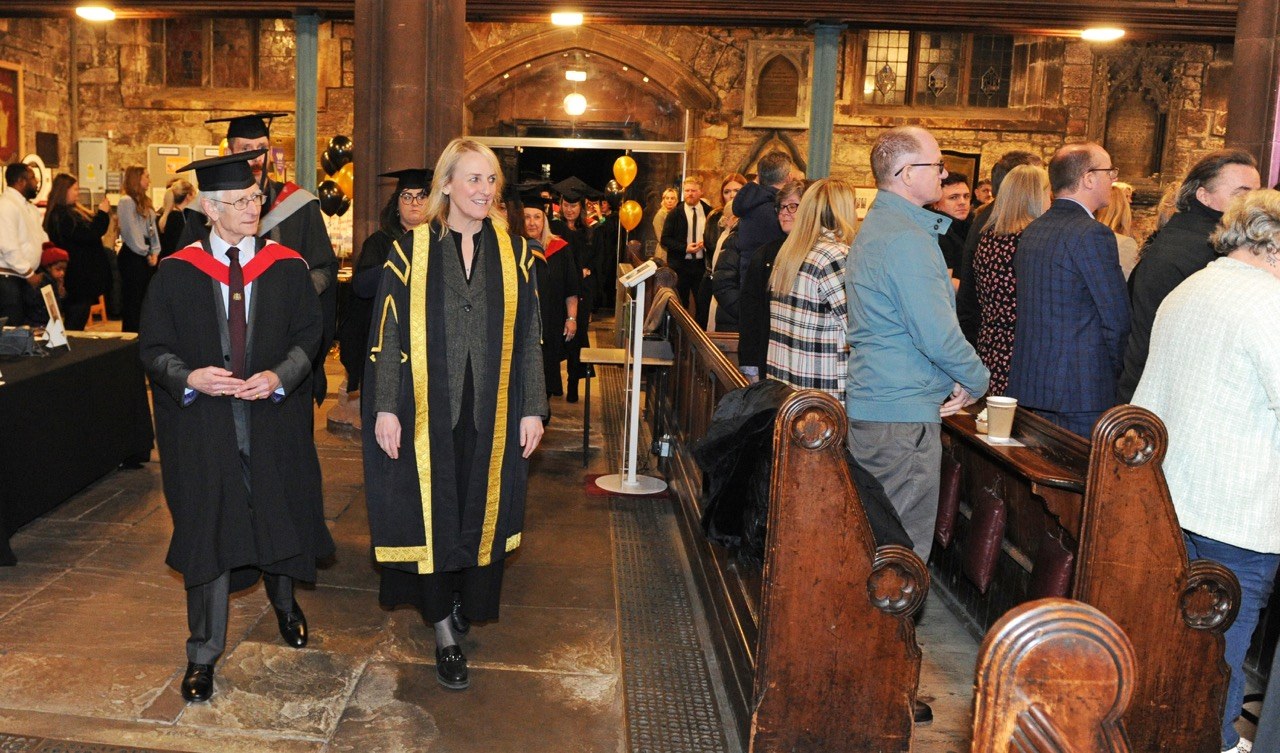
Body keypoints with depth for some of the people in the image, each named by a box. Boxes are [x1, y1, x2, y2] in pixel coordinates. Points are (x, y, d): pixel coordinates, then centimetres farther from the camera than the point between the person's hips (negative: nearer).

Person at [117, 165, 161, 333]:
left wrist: (155, 252, 2)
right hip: (133, 256, -8)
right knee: (133, 300, -3)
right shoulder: (126, 201, -10)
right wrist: (146, 253, -9)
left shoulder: (145, 202, 16)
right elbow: (130, 232, -14)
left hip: (147, 256, 8)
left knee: (146, 299, 10)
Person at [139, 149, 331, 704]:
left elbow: (308, 335, 0)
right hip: (205, 424, -1)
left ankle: (284, 602, 46)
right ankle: (203, 654, 18)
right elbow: (153, 347, 0)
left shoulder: (287, 268, -1)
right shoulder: (177, 273, -3)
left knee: (279, 517, 15)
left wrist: (279, 376, -18)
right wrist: (189, 377, -20)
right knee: (208, 530, 4)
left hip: (274, 417, 1)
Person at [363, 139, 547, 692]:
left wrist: (533, 408, 0)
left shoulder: (514, 252, 3)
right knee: (432, 516, 3)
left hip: (492, 411, 2)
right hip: (428, 408, -2)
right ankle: (445, 636, 16)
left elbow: (528, 335, 4)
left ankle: (467, 602, 35)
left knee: (482, 512, 11)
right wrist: (385, 408, -8)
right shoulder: (413, 250, -2)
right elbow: (388, 332, -3)